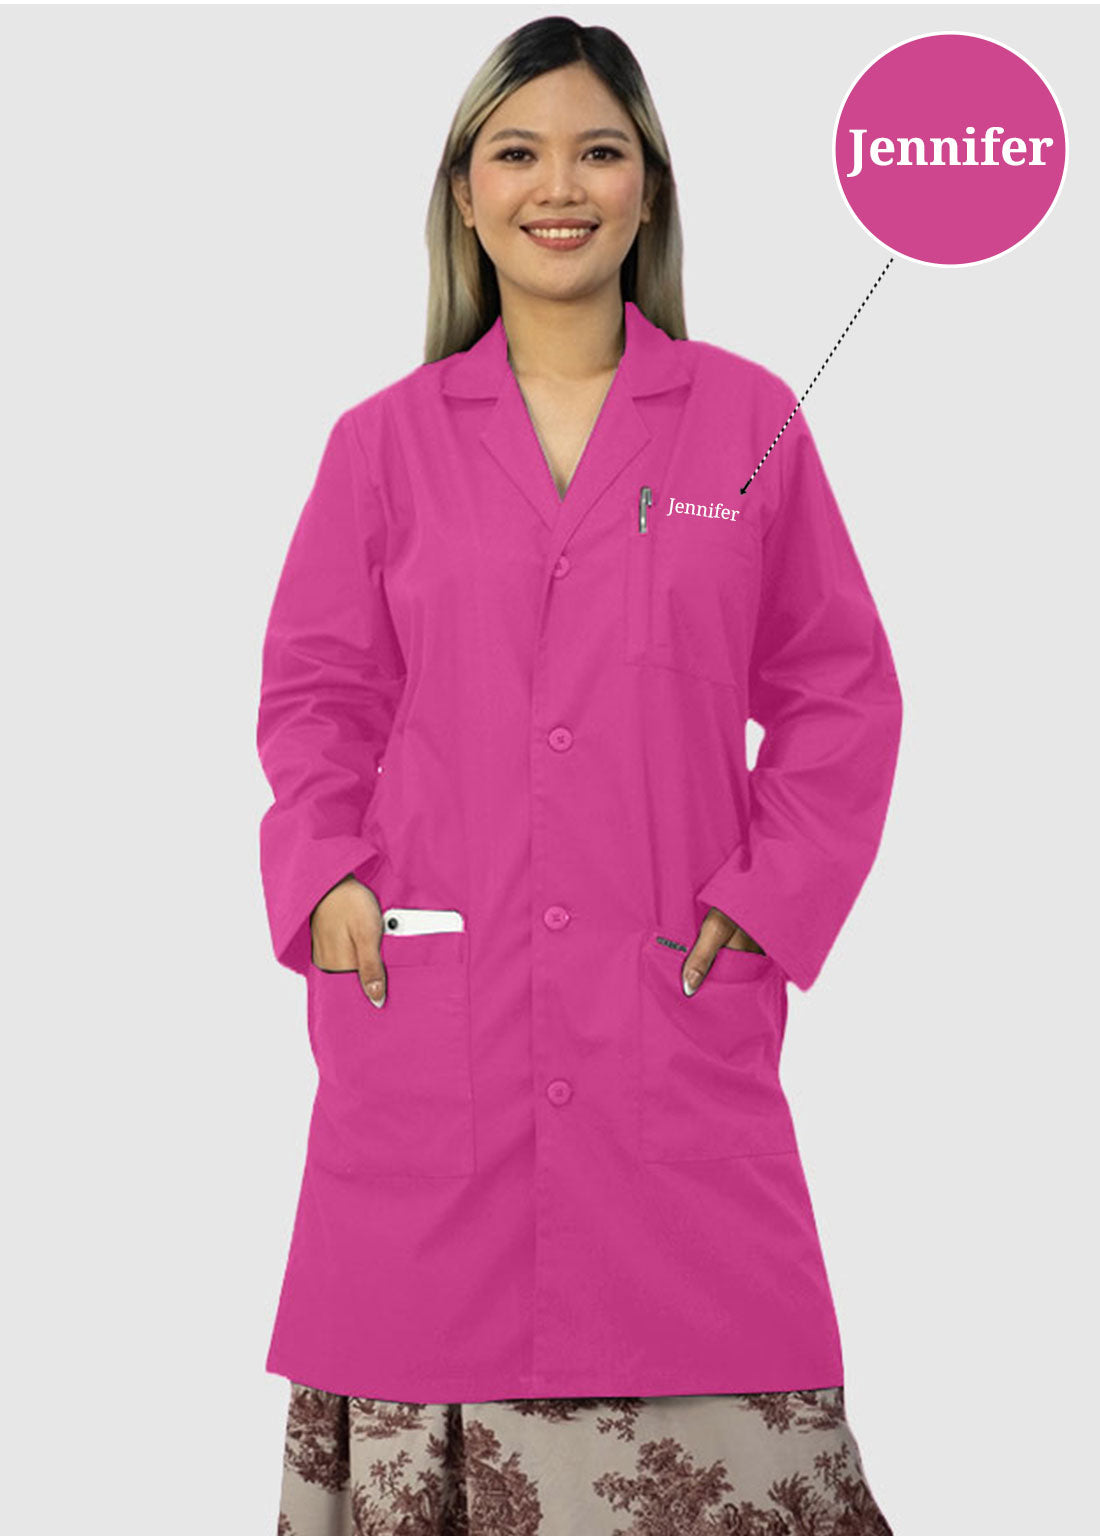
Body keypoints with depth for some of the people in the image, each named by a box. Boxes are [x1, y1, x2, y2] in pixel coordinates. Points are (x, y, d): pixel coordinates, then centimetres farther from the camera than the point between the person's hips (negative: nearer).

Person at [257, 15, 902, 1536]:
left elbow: (841, 690, 8)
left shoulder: (748, 419, 6)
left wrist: (768, 898, -2)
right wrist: (325, 876, -2)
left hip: (676, 1016, 0)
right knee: (431, 1370, 4)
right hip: (430, 1019, 1)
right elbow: (316, 687, 13)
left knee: (708, 1411, -1)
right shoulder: (386, 438, 8)